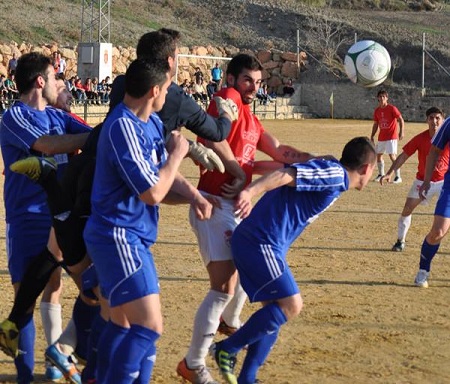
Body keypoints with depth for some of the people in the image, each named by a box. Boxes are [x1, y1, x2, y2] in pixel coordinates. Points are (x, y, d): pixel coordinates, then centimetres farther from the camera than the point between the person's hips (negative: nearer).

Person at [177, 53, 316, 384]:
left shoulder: (251, 119, 16)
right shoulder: (227, 99, -11)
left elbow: (279, 152, 11)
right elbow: (214, 136, -28)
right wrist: (239, 172, -17)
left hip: (237, 205, 10)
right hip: (215, 205, -10)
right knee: (224, 287, -14)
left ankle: (229, 321, 54)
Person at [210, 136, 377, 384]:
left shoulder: (329, 172, 20)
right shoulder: (336, 175, -11)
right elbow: (285, 175, -23)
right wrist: (250, 192, -36)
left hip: (250, 241, 10)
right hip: (262, 243, -10)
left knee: (276, 309, 13)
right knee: (291, 305, -10)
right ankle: (227, 350, -2)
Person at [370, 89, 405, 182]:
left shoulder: (392, 108, -9)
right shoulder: (377, 110, 9)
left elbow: (401, 120, -13)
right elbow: (375, 124, 18)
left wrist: (401, 132, -24)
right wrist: (372, 136, 14)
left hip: (391, 137, -7)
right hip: (381, 137, 7)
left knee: (392, 155, -14)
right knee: (378, 155, 12)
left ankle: (398, 177, -8)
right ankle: (381, 174, 30)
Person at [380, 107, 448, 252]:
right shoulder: (420, 138, -10)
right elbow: (403, 156, -6)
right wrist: (390, 173, -15)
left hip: (443, 181, -1)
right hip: (422, 180, 1)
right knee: (407, 209, -2)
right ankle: (400, 240, 13)